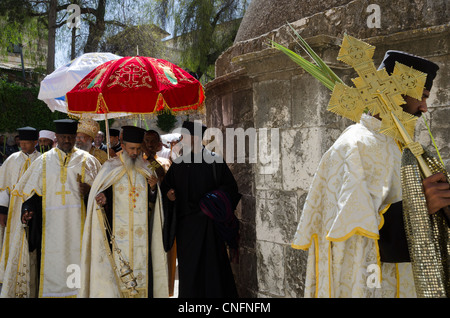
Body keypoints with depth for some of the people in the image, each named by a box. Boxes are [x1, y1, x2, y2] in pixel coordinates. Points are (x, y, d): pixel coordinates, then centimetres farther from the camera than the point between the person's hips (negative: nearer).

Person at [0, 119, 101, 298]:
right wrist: (28, 210, -6)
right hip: (51, 223, 1)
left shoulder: (87, 160, 8)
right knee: (52, 263, 1)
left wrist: (90, 191, -17)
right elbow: (30, 190, 11)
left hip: (77, 224, -1)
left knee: (77, 262, -4)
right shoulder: (43, 161, 12)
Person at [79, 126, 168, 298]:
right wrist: (102, 201, -19)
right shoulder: (110, 167, 1)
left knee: (141, 265, 2)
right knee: (116, 270, -3)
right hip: (117, 231, -2)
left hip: (141, 233, 2)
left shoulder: (146, 169, 9)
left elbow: (152, 203, 10)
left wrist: (153, 188, -9)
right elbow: (99, 196, 2)